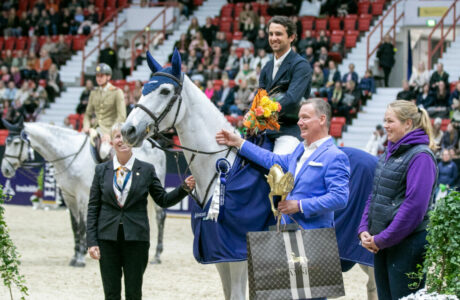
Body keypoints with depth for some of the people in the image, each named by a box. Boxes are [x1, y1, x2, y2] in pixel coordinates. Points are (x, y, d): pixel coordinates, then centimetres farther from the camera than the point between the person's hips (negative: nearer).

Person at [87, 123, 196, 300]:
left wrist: (184, 188, -10)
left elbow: (163, 200, 7)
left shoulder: (146, 170, 3)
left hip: (136, 238, -1)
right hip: (107, 238, 1)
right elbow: (93, 207, 4)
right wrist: (92, 241, -3)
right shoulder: (102, 170, 5)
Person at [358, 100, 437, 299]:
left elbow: (415, 205, -20)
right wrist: (364, 230, 5)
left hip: (407, 243, -9)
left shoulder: (420, 156, -13)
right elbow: (374, 195, 20)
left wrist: (382, 239, -17)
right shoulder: (389, 153, 15)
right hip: (380, 245, 9)